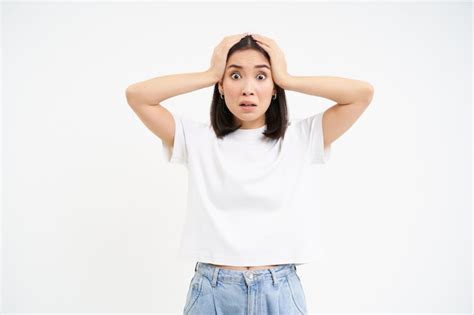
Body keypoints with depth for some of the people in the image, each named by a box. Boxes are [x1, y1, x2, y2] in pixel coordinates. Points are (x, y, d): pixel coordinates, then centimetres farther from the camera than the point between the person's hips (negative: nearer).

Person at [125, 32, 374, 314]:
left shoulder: (299, 138, 1)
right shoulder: (198, 139, 2)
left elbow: (363, 93, -6)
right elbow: (136, 95, -5)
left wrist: (286, 79, -4)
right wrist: (210, 75, -5)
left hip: (280, 291, 1)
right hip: (212, 292, 0)